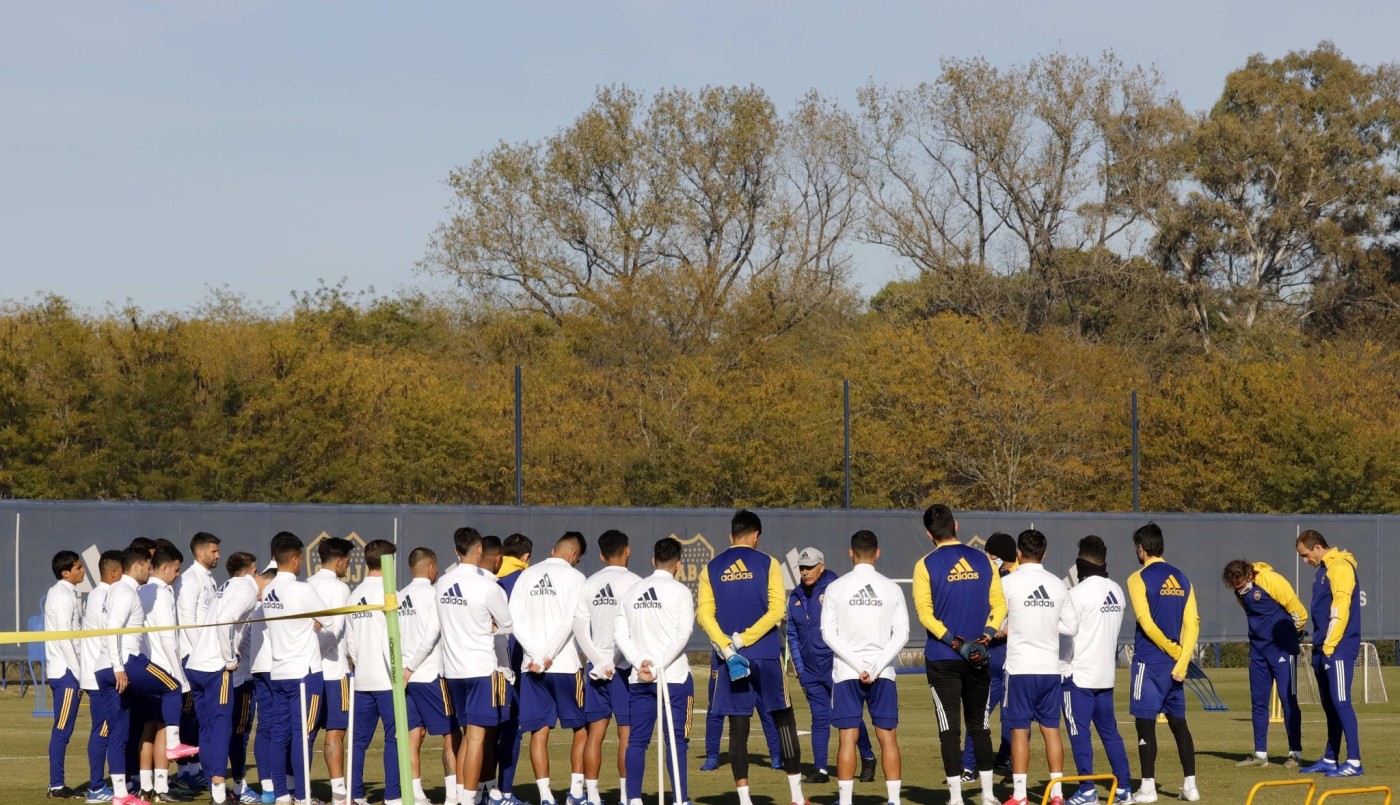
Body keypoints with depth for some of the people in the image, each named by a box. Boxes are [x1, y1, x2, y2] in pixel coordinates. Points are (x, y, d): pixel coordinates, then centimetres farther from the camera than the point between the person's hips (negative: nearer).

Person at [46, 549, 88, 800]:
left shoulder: (64, 594, 16)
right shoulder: (63, 596, -13)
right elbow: (63, 638, -18)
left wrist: (80, 672, 15)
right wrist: (79, 673, -16)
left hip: (63, 672, 9)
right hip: (65, 672, -9)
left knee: (63, 730, 11)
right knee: (62, 730, -7)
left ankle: (57, 785, 13)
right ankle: (56, 786, -5)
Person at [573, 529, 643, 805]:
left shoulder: (589, 584, 7)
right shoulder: (634, 583, -7)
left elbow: (580, 629, 3)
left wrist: (599, 661, 1)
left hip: (597, 667, 4)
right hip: (626, 667, -4)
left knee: (595, 733, 7)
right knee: (627, 732, -1)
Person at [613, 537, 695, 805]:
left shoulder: (632, 592, 10)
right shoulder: (679, 591, -4)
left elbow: (620, 633, 4)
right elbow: (683, 633, -13)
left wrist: (640, 662, -5)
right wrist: (659, 666, -12)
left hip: (639, 679, 4)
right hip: (674, 677, -4)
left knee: (637, 740, 8)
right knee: (677, 740, -2)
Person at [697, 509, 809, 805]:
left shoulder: (711, 569, 6)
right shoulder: (766, 563, 1)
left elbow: (704, 614, -4)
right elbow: (776, 609, -9)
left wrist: (727, 647, -11)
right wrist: (743, 639, -10)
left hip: (731, 658, 2)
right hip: (766, 655, -1)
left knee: (738, 728, 3)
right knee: (784, 720, 9)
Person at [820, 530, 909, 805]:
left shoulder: (835, 588, -1)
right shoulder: (892, 589, 2)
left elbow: (829, 634, -6)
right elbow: (902, 634, -4)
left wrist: (859, 667, -8)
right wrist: (876, 667, -7)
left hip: (846, 673, -1)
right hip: (884, 674, 1)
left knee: (848, 737, 0)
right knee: (888, 736, 5)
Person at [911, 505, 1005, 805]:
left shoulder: (926, 565, -5)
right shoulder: (982, 560, 5)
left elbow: (925, 613, -12)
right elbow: (999, 605, 2)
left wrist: (956, 643, -13)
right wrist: (985, 636, -5)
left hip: (942, 658, -3)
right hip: (979, 658, 3)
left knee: (950, 728, 0)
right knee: (979, 726, 13)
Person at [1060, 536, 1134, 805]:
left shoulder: (1078, 593, -14)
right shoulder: (1117, 591, 8)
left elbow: (1066, 632, -12)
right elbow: (1112, 629, 11)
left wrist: (1064, 664, -2)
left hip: (1078, 675, -7)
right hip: (1106, 675, 7)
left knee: (1079, 733, -2)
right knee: (1109, 731, 13)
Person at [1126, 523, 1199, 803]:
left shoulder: (1139, 579, -7)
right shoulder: (1182, 579, 10)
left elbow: (1146, 623, -15)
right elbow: (1192, 624, 2)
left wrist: (1175, 651, -6)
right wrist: (1181, 661, -4)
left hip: (1148, 661, -6)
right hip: (1175, 663, 6)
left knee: (1145, 722, -1)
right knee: (1178, 723, 12)